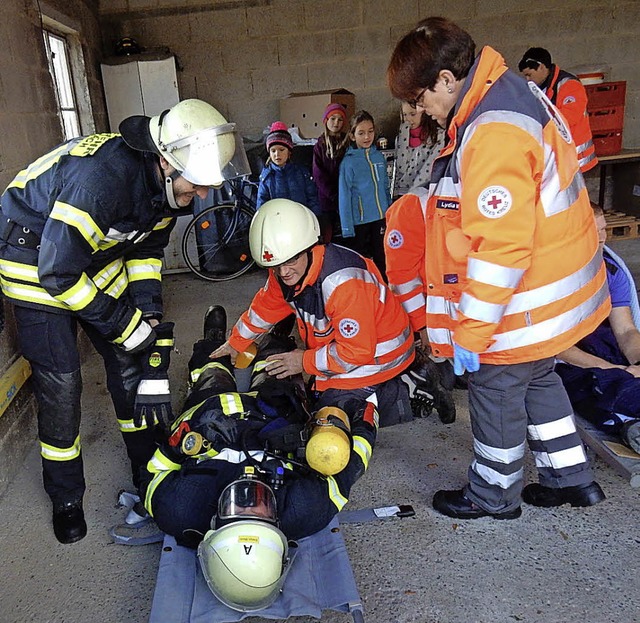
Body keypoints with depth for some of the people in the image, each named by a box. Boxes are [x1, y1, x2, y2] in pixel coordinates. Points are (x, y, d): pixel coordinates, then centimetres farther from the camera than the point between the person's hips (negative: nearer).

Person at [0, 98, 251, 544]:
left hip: (99, 257, 7)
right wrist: (125, 324, -23)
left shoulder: (167, 182, -12)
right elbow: (58, 274, -32)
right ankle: (66, 499, 14)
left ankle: (147, 465, 25)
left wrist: (149, 318, -6)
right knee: (60, 382, -6)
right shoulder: (101, 177, -38)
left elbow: (146, 251, 1)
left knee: (129, 360, 6)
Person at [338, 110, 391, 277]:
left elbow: (386, 188, 11)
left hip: (381, 218, 4)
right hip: (359, 221, -4)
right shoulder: (348, 162, -10)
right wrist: (347, 228, -13)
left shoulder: (379, 157, 4)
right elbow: (344, 196, -10)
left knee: (381, 259, 17)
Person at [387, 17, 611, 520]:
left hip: (521, 306, -10)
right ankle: (572, 477, 42)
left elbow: (500, 247, -30)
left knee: (496, 393, 10)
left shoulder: (494, 134, -28)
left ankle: (493, 495, 34)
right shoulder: (512, 94, 6)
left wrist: (470, 332, -22)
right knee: (537, 380, 25)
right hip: (553, 293, 10)